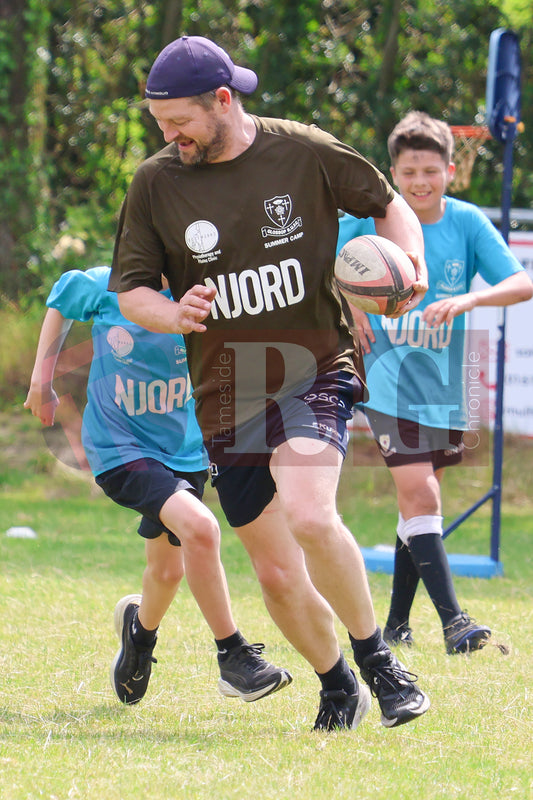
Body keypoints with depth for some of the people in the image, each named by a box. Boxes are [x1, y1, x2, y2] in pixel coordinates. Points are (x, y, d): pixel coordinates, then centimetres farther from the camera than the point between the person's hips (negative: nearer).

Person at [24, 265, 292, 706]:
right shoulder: (106, 287, -11)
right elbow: (62, 300, 10)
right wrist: (42, 380, 11)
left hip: (185, 451, 4)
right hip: (121, 450, -4)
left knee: (168, 570, 17)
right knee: (199, 526, -28)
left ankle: (140, 625, 54)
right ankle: (234, 659, -17)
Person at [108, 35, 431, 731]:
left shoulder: (306, 152, -4)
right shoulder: (156, 183, 0)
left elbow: (389, 205, 11)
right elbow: (129, 289, 5)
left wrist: (411, 265, -10)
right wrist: (175, 315, -18)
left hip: (315, 369, -3)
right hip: (226, 399, 3)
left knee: (309, 516, -29)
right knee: (278, 575, 4)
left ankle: (377, 661, -11)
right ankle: (338, 690, 29)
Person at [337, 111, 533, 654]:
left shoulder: (467, 223, -2)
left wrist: (466, 301, -26)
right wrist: (347, 309, -7)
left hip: (442, 379, 3)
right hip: (387, 372, -3)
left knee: (419, 500, 10)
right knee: (418, 493, -15)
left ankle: (397, 624, 22)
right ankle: (453, 621, -19)